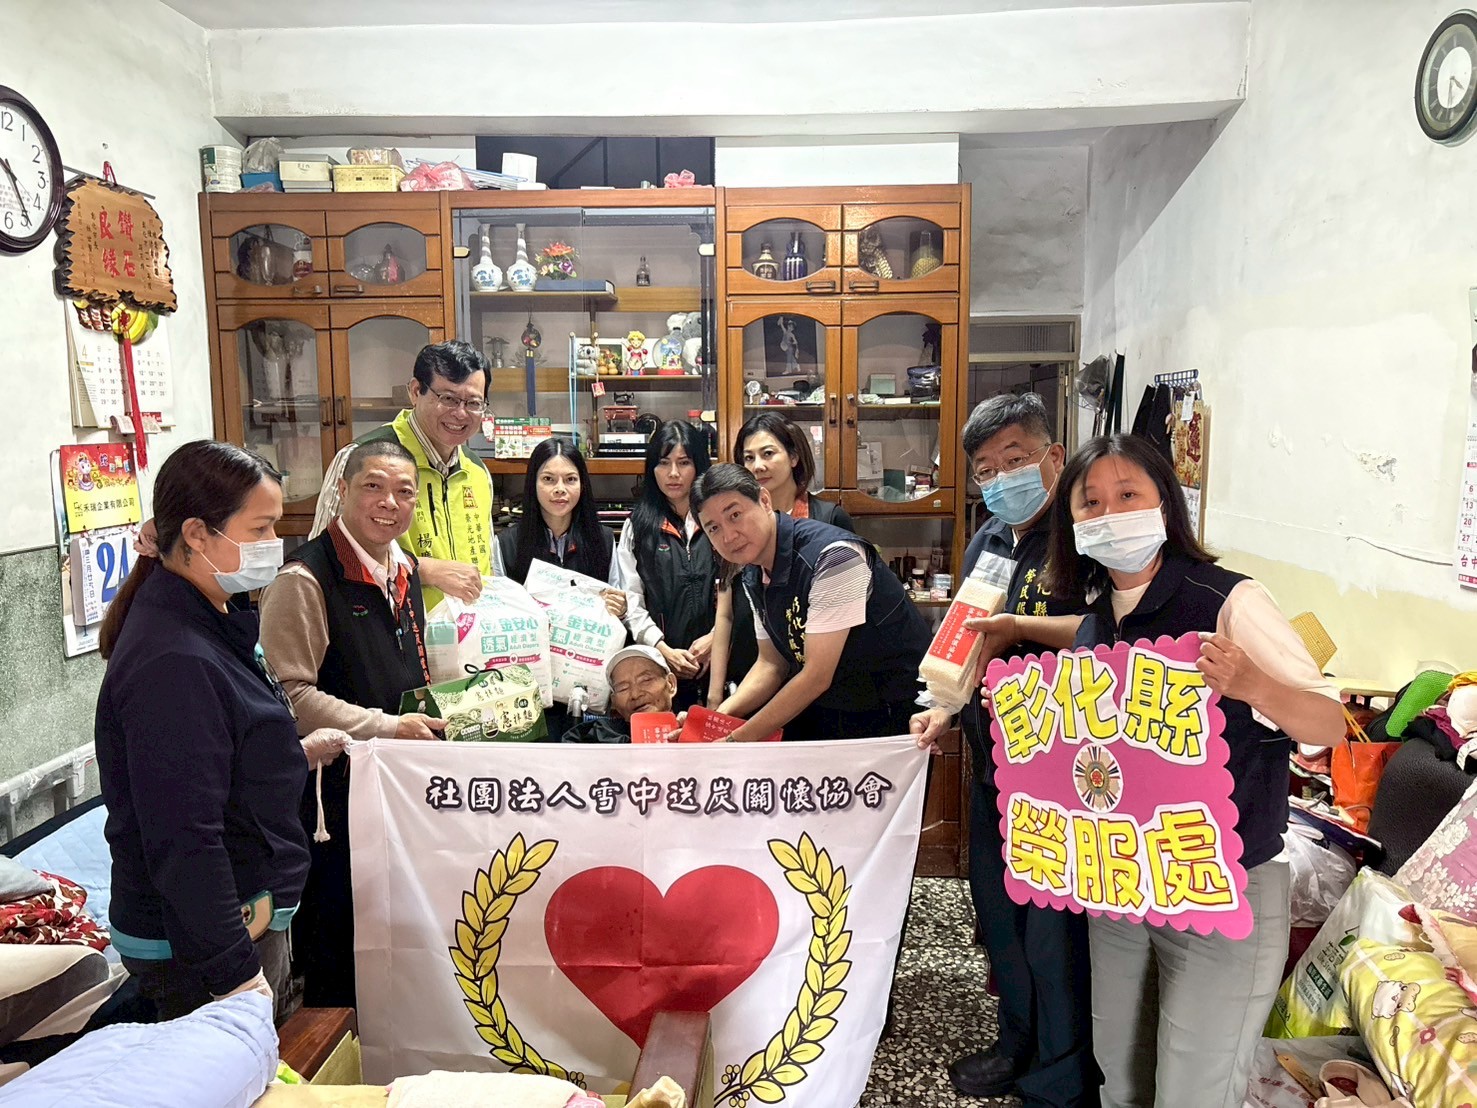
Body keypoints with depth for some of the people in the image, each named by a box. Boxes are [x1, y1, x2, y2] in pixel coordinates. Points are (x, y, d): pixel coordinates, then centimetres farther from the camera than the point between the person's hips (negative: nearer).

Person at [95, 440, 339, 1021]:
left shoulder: (209, 625, 6)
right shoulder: (172, 664, -26)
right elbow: (182, 840, -26)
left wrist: (292, 754, 12)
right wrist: (236, 971, -23)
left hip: (251, 914, 10)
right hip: (204, 946, -9)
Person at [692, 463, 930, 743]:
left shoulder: (833, 556, -27)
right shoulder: (752, 577, -1)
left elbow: (817, 676, -25)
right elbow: (771, 664, 7)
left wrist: (737, 740, -21)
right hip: (825, 714, 7)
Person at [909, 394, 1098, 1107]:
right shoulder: (986, 543, 12)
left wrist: (1023, 628, -28)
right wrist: (946, 708, 9)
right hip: (994, 761, 8)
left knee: (1055, 928, 3)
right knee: (1000, 913, 20)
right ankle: (1020, 1045, 40)